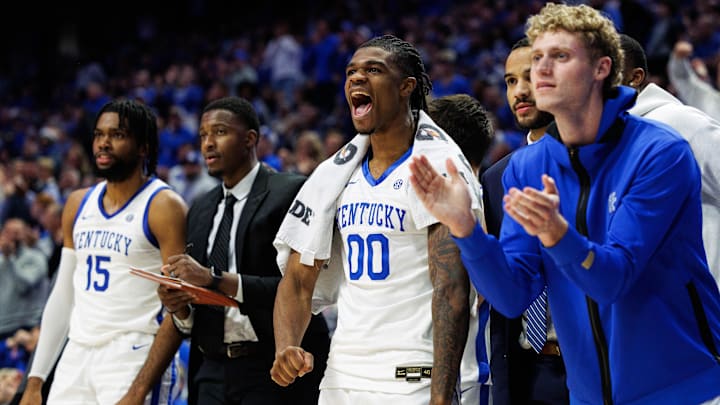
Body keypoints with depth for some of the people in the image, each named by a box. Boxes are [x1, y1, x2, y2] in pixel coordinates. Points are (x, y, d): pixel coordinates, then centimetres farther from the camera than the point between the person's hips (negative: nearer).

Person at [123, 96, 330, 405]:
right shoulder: (201, 211, 17)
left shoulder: (291, 193, -5)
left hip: (272, 373, -6)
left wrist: (216, 280, -19)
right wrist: (179, 307, -3)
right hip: (214, 374, 6)